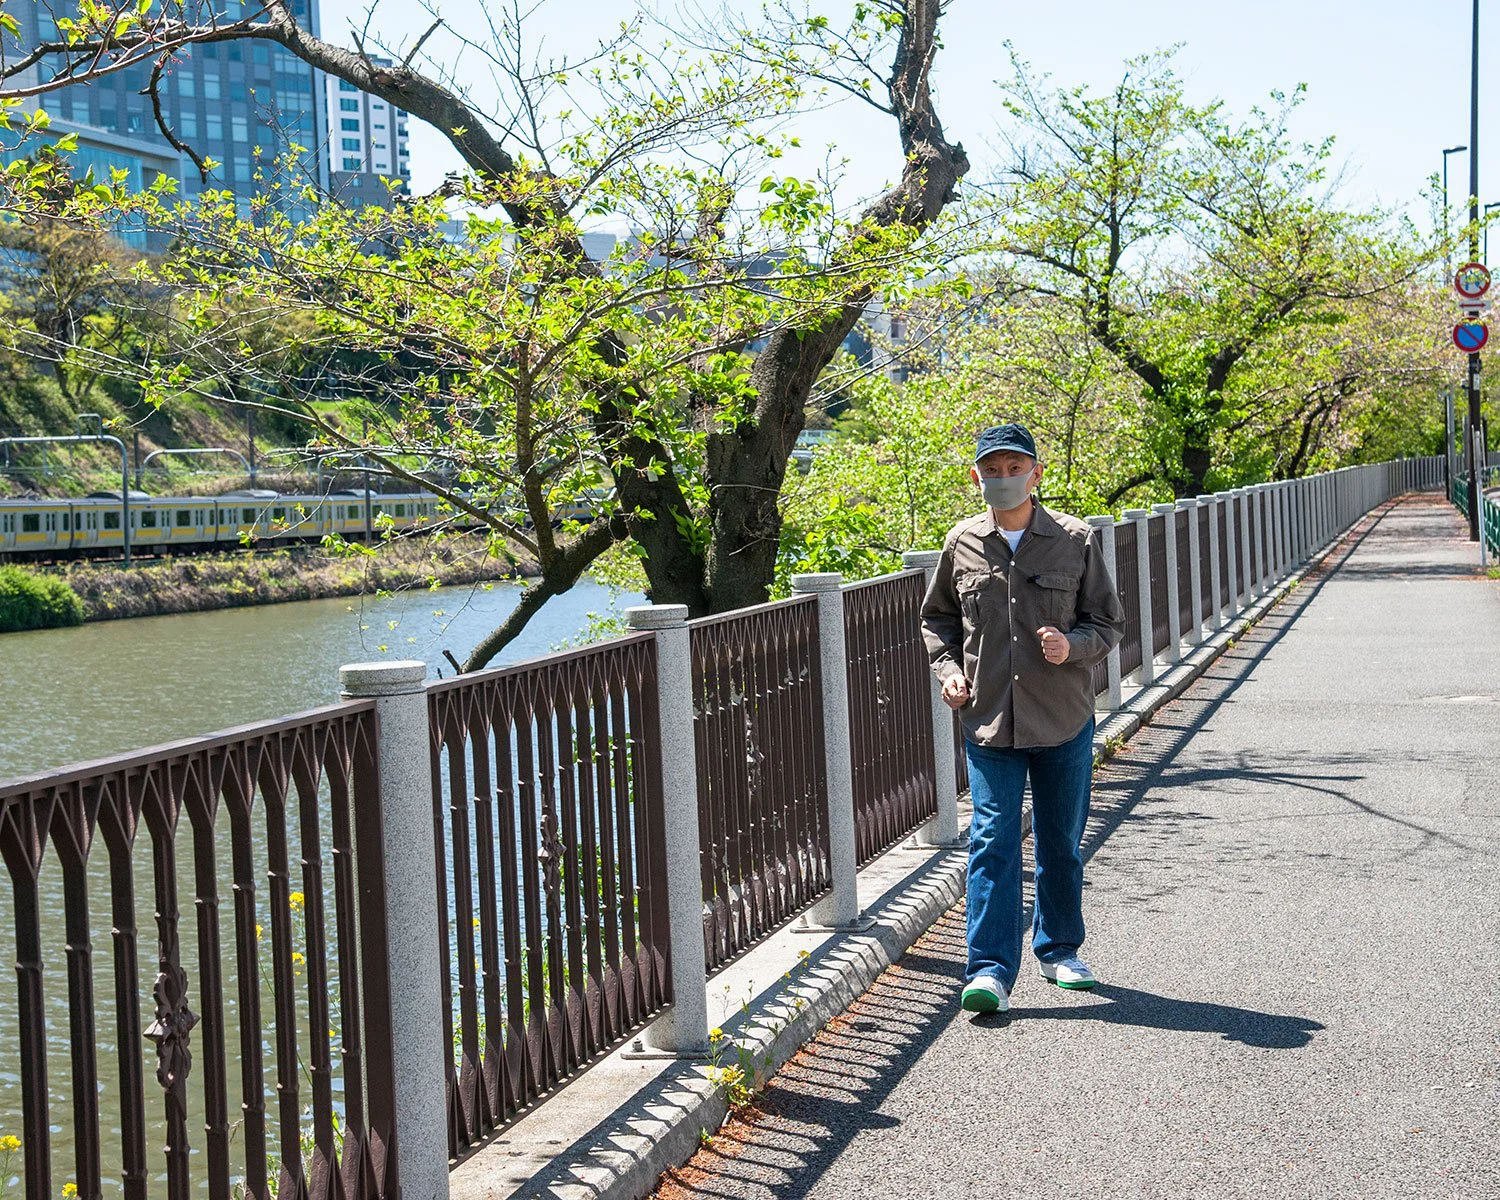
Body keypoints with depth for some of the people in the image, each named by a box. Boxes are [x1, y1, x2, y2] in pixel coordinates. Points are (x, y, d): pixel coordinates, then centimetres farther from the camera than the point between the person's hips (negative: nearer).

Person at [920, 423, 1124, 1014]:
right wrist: (948, 669, -1)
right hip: (988, 721, 0)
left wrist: (1072, 646, -17)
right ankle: (990, 971, -8)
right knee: (992, 842, -8)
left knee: (1061, 843, 13)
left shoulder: (1076, 540, -2)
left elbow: (1109, 621, 4)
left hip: (1064, 721, 0)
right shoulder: (960, 544, 2)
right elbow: (937, 618, 16)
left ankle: (1059, 948, 32)